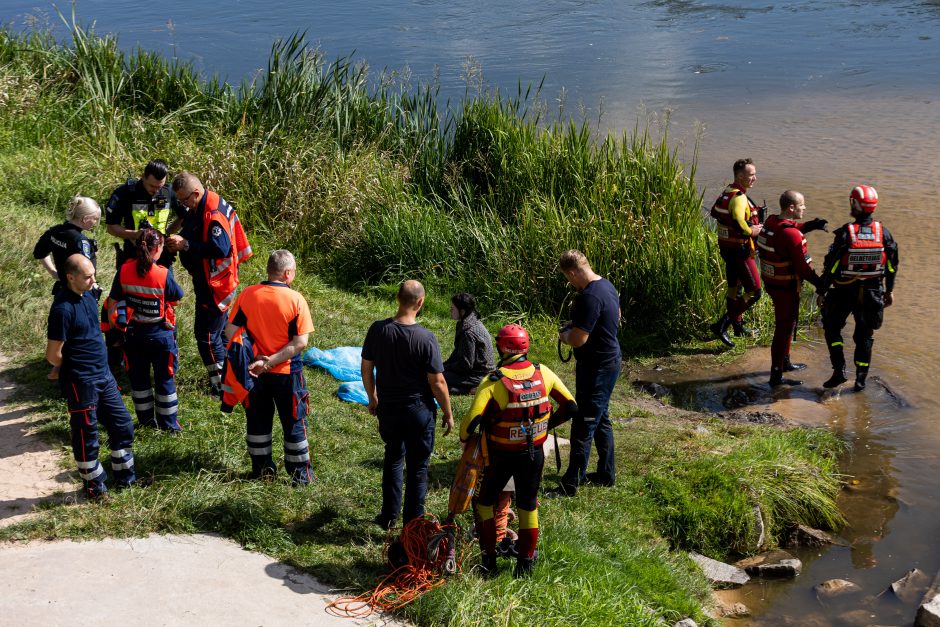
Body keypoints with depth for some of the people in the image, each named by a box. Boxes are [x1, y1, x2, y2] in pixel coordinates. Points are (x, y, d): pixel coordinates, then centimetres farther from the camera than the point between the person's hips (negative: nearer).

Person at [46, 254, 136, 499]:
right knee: (86, 436, 7)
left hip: (103, 375, 8)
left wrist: (98, 364, 13)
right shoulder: (63, 309, -22)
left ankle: (126, 477, 31)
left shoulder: (87, 296, 4)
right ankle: (94, 486, 23)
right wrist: (76, 368, -2)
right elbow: (53, 356, -19)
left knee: (123, 425, 16)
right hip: (81, 383, -8)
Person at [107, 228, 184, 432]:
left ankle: (146, 419, 27)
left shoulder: (124, 270, -10)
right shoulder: (164, 274, -21)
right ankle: (168, 423, 18)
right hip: (160, 335, -3)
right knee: (165, 379, 11)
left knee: (139, 378, 18)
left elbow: (114, 301, -3)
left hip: (133, 334, 3)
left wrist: (117, 326, 13)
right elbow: (177, 297, -4)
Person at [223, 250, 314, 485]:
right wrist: (270, 361, -19)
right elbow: (300, 342, -21)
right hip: (286, 373, -3)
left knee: (258, 421, 20)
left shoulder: (247, 295, -8)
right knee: (294, 423, 12)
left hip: (254, 371, 3)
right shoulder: (296, 300, -16)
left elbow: (230, 332, -8)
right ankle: (300, 474, 20)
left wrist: (255, 358, -4)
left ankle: (262, 469, 31)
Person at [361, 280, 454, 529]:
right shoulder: (426, 338, -20)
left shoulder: (378, 330, -9)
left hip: (388, 408, 4)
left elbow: (366, 368, 1)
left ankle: (388, 516, 31)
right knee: (417, 467, 10)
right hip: (419, 410, -4)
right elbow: (437, 382, -16)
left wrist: (372, 398, 18)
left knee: (393, 458, 25)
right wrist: (448, 413, -1)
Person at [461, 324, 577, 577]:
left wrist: (464, 437, -4)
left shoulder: (493, 382, -19)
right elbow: (570, 407, -1)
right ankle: (525, 564, 28)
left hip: (502, 456, -3)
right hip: (534, 454, 3)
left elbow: (472, 419, -25)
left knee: (485, 503, 19)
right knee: (529, 507, 20)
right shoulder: (544, 373, -8)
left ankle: (489, 562, 19)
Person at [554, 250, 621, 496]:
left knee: (583, 425, -3)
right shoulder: (607, 286, 6)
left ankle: (571, 483, 4)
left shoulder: (589, 297, -26)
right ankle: (606, 473, 31)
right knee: (601, 419, 20)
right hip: (609, 360, 10)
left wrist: (564, 335, -4)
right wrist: (576, 324, 16)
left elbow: (578, 339, -27)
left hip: (596, 369, -10)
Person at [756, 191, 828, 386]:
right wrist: (819, 284, -11)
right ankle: (776, 376, 7)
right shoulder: (792, 235, -27)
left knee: (786, 324, 26)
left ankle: (784, 362, 43)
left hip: (771, 282, 9)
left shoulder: (770, 222, 0)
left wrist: (809, 225, 9)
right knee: (784, 329, 1)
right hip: (786, 288, -9)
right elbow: (803, 266, -24)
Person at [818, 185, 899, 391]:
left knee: (832, 328, 16)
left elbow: (831, 266, -14)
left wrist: (822, 292, -3)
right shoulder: (883, 232, -5)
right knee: (865, 335, 15)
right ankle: (861, 379, 18)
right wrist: (889, 290, 17)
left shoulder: (845, 233, -17)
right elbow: (892, 265, 4)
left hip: (844, 291, -3)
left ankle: (839, 370, 5)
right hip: (872, 292, 3)